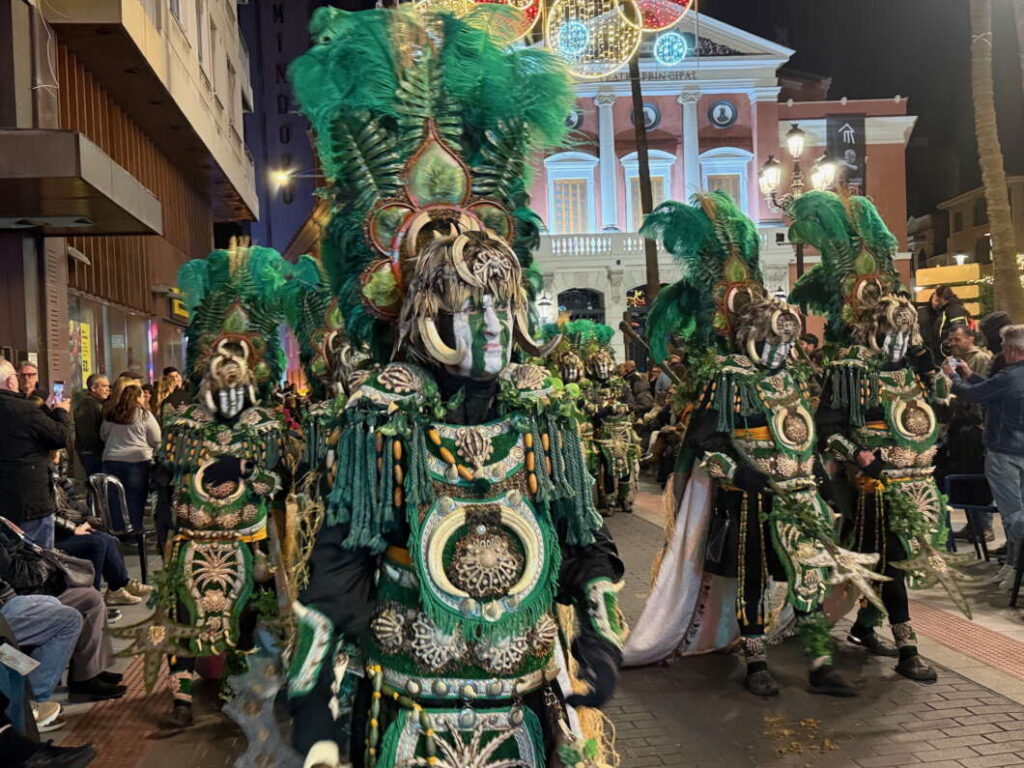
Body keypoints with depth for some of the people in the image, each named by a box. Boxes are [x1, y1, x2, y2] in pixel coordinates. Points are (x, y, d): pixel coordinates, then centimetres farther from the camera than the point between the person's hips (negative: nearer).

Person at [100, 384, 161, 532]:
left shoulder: (111, 415, 5)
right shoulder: (144, 414, -7)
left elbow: (103, 436, 18)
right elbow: (156, 440, -6)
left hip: (111, 460, 4)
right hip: (137, 460, -4)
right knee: (135, 498, 2)